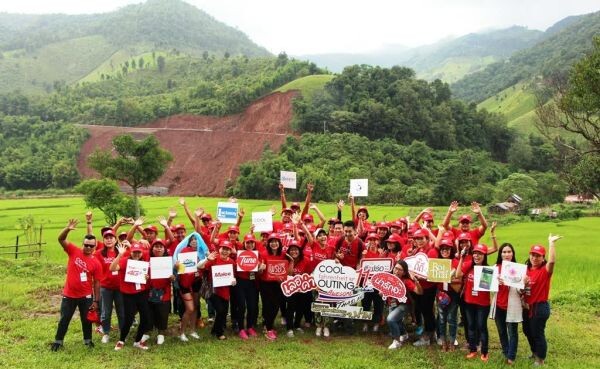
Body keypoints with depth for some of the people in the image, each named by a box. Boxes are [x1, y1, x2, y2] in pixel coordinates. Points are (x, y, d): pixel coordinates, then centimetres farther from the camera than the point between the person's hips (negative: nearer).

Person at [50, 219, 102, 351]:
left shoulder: (96, 263, -8)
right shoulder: (74, 251, -6)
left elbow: (97, 283, -4)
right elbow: (61, 239, -16)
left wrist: (96, 301, -4)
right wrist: (68, 229, -36)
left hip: (86, 296, 0)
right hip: (69, 295, 0)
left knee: (86, 319, 13)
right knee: (64, 319, 11)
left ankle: (88, 340, 32)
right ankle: (58, 341, 27)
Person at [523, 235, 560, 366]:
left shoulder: (545, 270, -15)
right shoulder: (527, 269, 4)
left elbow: (552, 261, -37)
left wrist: (551, 243, -37)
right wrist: (522, 283, -12)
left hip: (540, 306, -7)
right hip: (527, 306, 7)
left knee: (538, 333, 4)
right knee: (527, 331, 22)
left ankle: (540, 361, 22)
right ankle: (535, 353, 45)